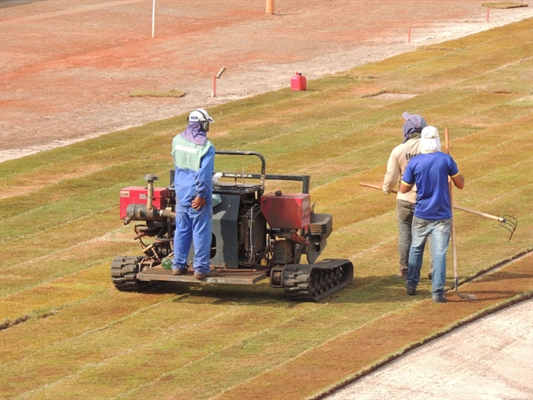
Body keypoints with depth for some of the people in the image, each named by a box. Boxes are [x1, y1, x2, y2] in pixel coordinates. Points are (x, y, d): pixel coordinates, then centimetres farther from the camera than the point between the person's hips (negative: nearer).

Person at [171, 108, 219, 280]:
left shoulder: (177, 141, 2)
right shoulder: (206, 147, -17)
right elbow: (204, 174, -21)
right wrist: (201, 195, -14)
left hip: (181, 194, 6)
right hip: (198, 197, -6)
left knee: (181, 230, 15)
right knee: (201, 232, 3)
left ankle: (178, 265, 20)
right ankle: (201, 268, 6)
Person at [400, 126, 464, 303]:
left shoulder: (414, 162, -8)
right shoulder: (446, 160, -11)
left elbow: (404, 189, 0)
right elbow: (460, 184, -3)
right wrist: (453, 172, 17)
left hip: (421, 215, 2)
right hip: (442, 215, -2)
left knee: (416, 248, 20)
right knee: (439, 253, -1)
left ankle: (411, 285, 28)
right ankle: (438, 292, -5)